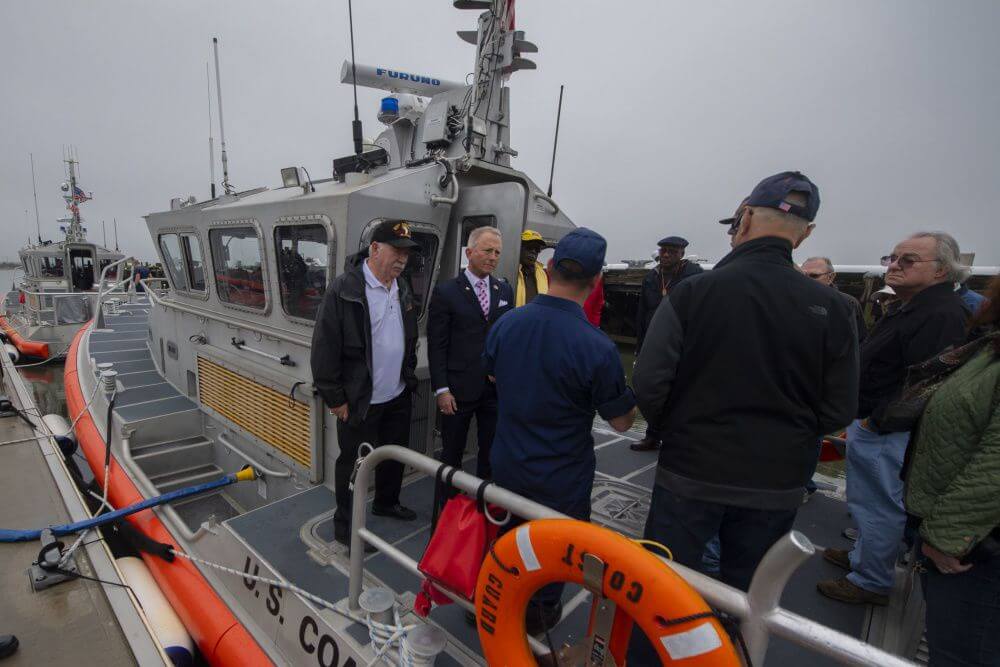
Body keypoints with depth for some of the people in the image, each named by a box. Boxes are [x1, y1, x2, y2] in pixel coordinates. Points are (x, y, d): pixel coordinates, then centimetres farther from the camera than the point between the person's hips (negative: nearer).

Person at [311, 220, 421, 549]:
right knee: (354, 463, 9)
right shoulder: (344, 289, -18)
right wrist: (334, 397, -13)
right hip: (359, 401, -7)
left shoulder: (403, 290, 6)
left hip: (398, 397, 7)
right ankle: (344, 524, 29)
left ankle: (386, 502, 45)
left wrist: (408, 377, 14)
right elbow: (324, 347, -16)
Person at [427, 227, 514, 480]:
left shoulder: (505, 290, 7)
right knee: (452, 453, 12)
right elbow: (436, 345, -7)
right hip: (458, 388, -3)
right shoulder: (446, 291, -6)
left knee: (492, 452, 15)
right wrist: (441, 389, -11)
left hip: (497, 387, 4)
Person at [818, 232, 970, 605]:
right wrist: (860, 419, 16)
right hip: (869, 426, 10)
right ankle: (862, 557, 40)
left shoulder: (941, 314, -20)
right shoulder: (908, 307, 14)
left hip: (886, 434, -10)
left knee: (880, 509, 4)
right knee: (866, 502, 23)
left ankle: (872, 582, 19)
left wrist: (875, 422, -20)